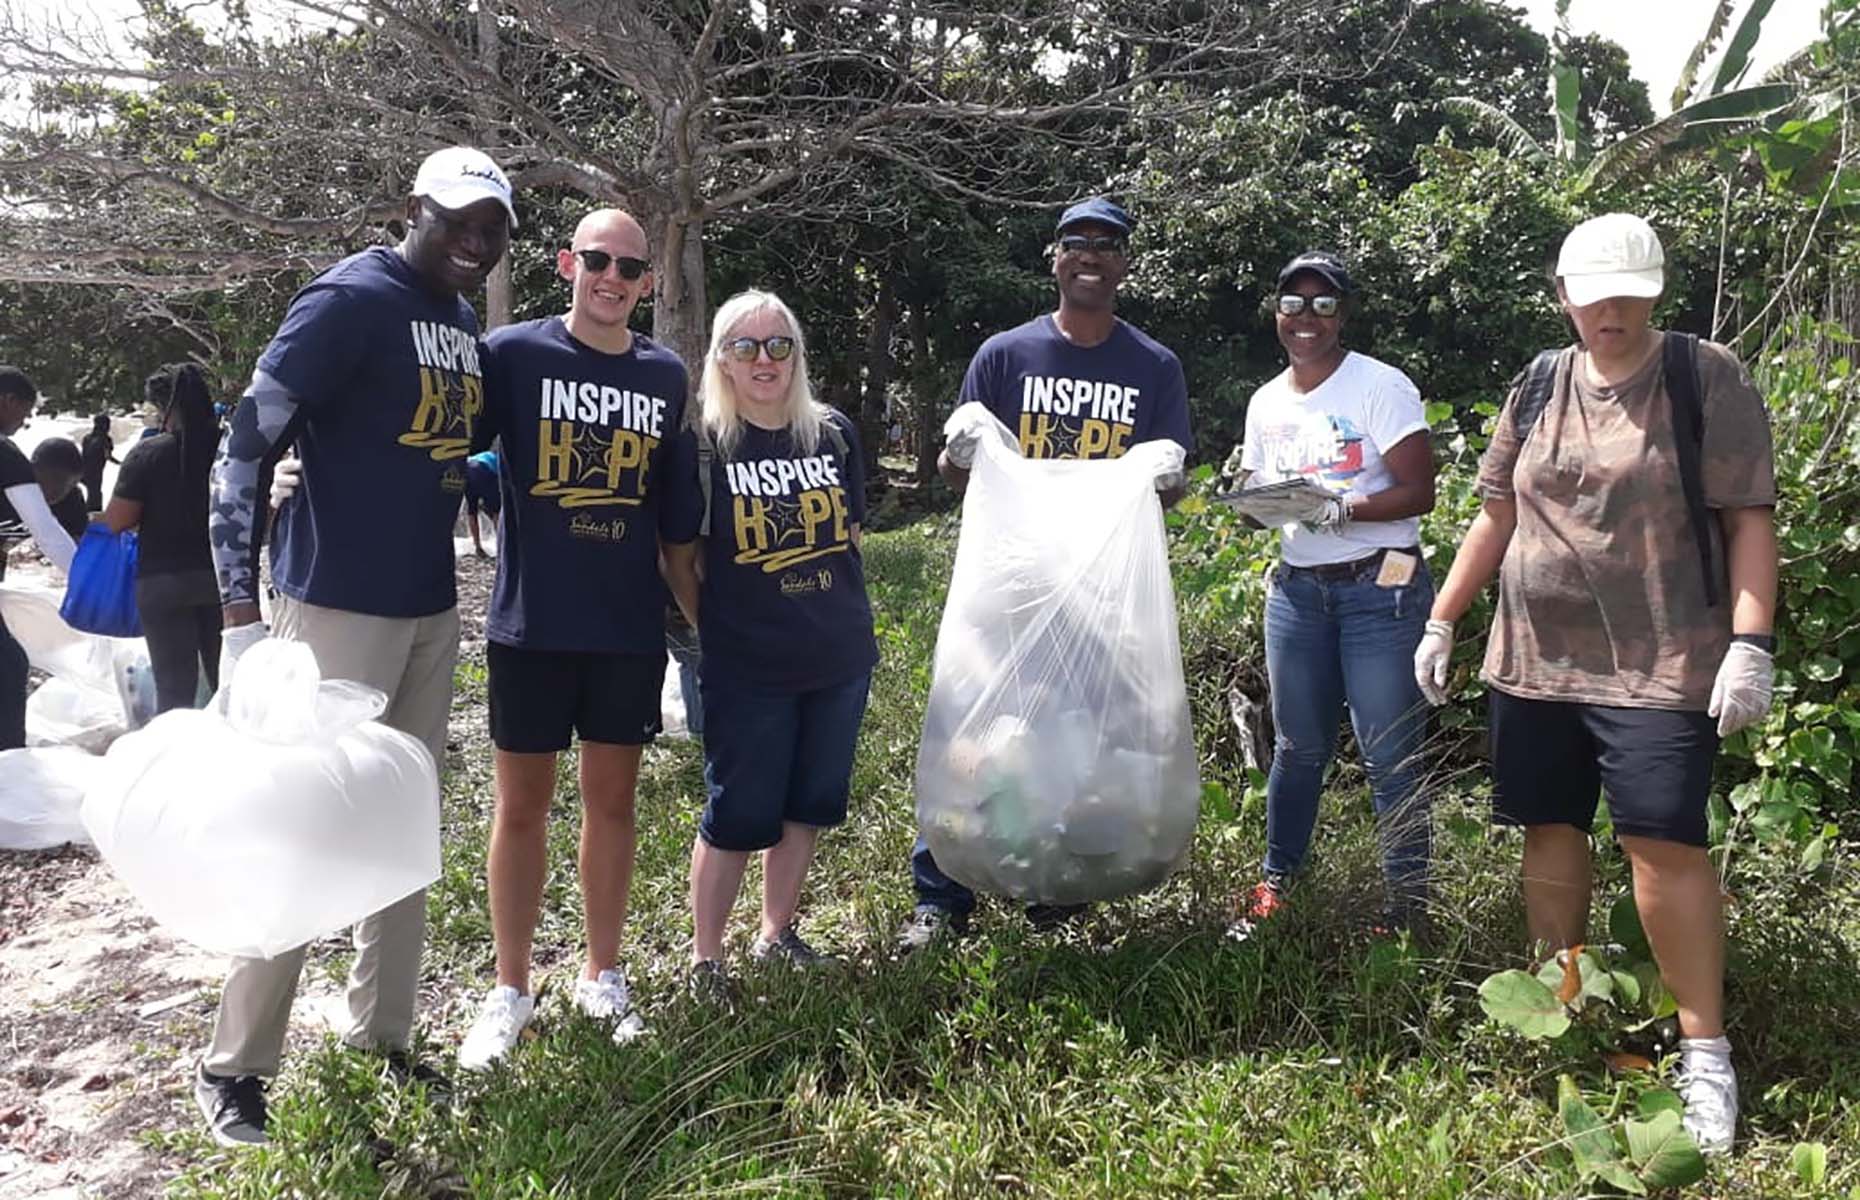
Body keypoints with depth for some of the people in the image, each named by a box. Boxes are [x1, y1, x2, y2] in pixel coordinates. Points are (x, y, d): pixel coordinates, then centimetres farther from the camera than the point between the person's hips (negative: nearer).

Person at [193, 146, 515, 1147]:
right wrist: (242, 611, -23)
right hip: (340, 607, -8)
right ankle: (235, 1066, 15)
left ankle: (381, 1040, 26)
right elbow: (248, 444, -17)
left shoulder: (464, 321, 11)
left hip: (431, 613, 8)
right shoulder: (351, 300, -13)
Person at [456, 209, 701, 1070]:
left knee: (612, 800, 11)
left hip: (630, 626, 3)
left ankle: (601, 975, 27)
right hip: (530, 622, -2)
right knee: (521, 804, 6)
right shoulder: (513, 353, -4)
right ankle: (510, 989, 21)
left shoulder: (665, 376, 6)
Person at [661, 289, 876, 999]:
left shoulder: (835, 435, 3)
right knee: (737, 818, 3)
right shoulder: (702, 446, -8)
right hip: (747, 672, -4)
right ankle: (705, 957, 22)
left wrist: (843, 617, 12)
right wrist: (715, 627, -1)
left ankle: (776, 934, 35)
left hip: (839, 661, 5)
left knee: (805, 808, 16)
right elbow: (678, 557, -1)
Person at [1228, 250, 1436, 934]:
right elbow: (1253, 487, 19)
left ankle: (1407, 901, 10)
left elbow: (1419, 492, -11)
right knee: (1297, 744, 12)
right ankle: (1277, 878, 26)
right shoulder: (1266, 402, 12)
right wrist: (1252, 497, -4)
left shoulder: (1380, 387, -6)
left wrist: (1341, 508, -25)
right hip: (1296, 587, 5)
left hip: (1380, 587, -5)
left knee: (1390, 752, -3)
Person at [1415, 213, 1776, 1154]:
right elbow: (1496, 517, 14)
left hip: (1656, 666, -4)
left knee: (1663, 843, -7)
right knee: (1551, 832, 11)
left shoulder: (1707, 378, -3)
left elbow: (1749, 519, -6)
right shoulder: (1538, 388, 10)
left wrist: (1750, 642, -16)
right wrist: (1441, 621, 11)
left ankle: (1704, 1048, 7)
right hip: (1532, 663, 5)